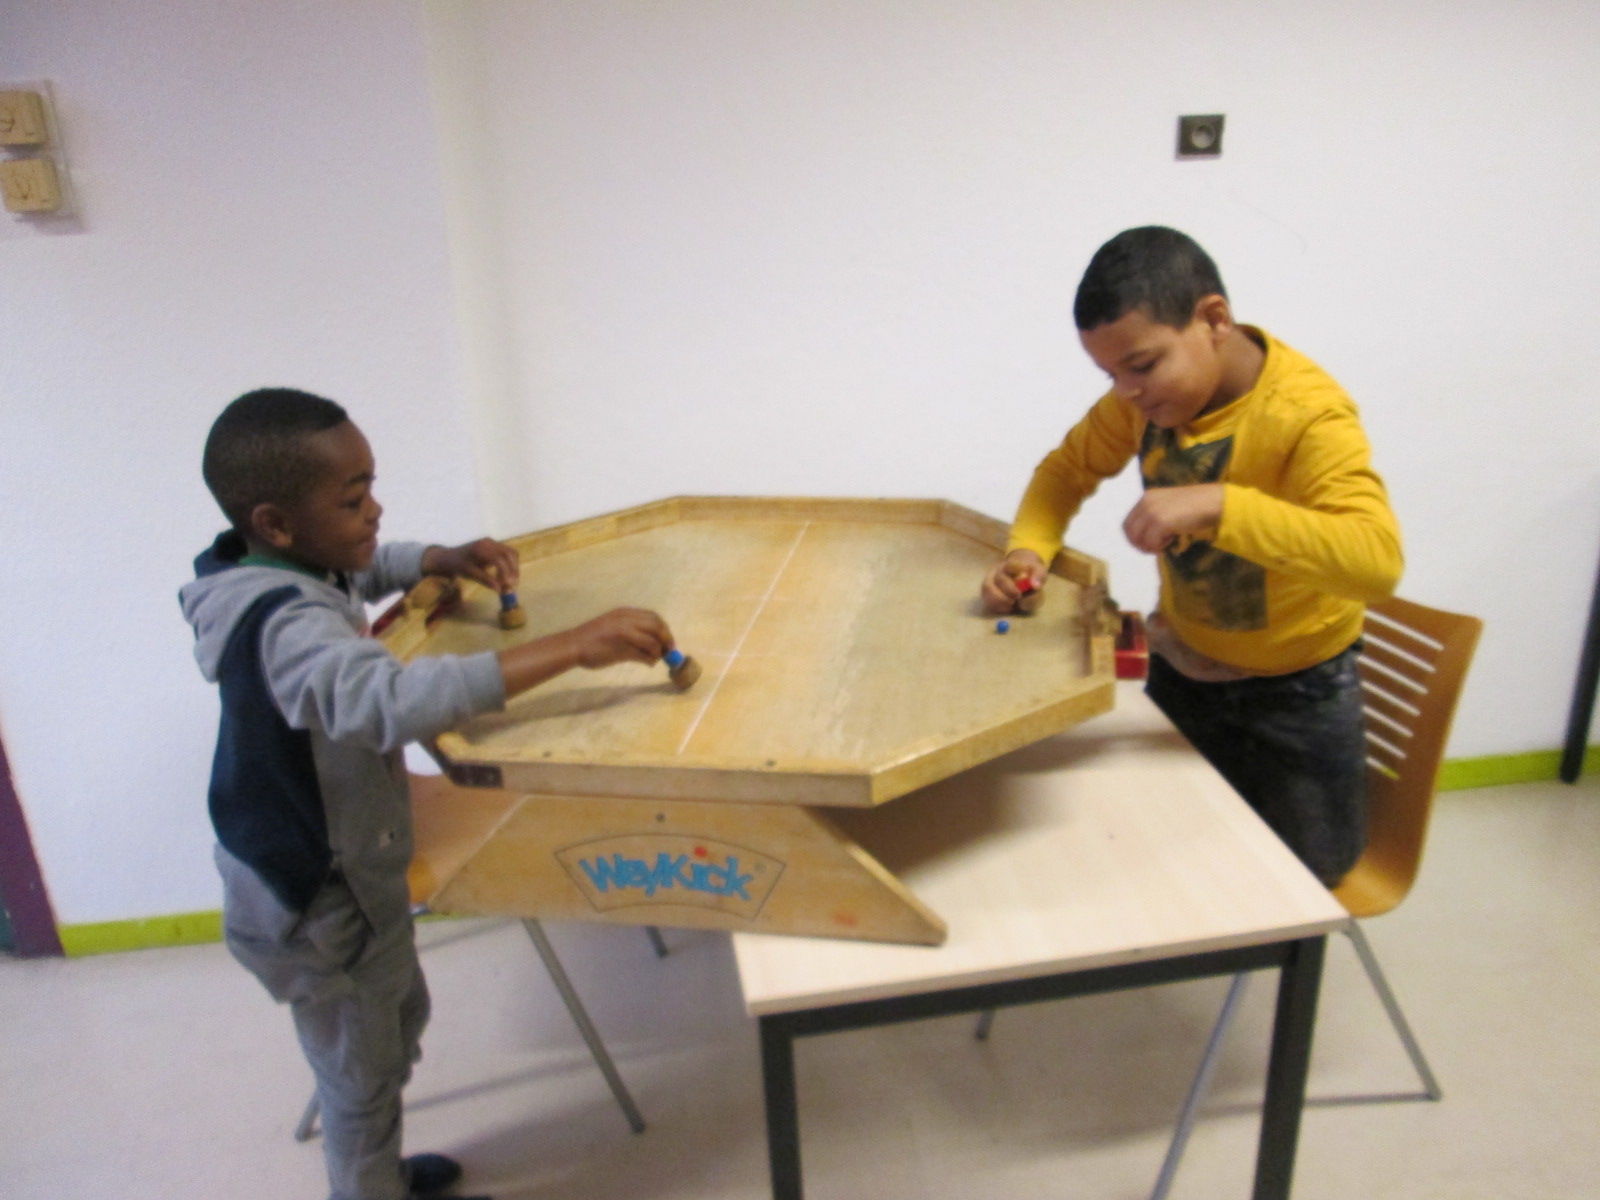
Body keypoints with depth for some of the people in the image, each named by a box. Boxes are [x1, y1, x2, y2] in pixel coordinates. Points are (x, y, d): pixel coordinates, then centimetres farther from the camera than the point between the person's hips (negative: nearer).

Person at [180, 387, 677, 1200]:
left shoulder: (294, 567, -5)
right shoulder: (283, 627, -35)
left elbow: (368, 567, 18)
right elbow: (394, 698, -55)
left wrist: (447, 561, -2)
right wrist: (573, 647, -55)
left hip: (350, 872, 10)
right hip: (313, 905, -10)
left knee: (399, 1021, 30)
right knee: (363, 1076, 14)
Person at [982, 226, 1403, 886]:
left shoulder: (1308, 416, -30)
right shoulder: (1147, 395, -12)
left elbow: (1378, 559, -42)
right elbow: (1068, 468, 1)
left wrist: (1218, 504, -52)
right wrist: (1027, 549, -19)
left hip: (1295, 688, -4)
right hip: (1182, 666, 5)